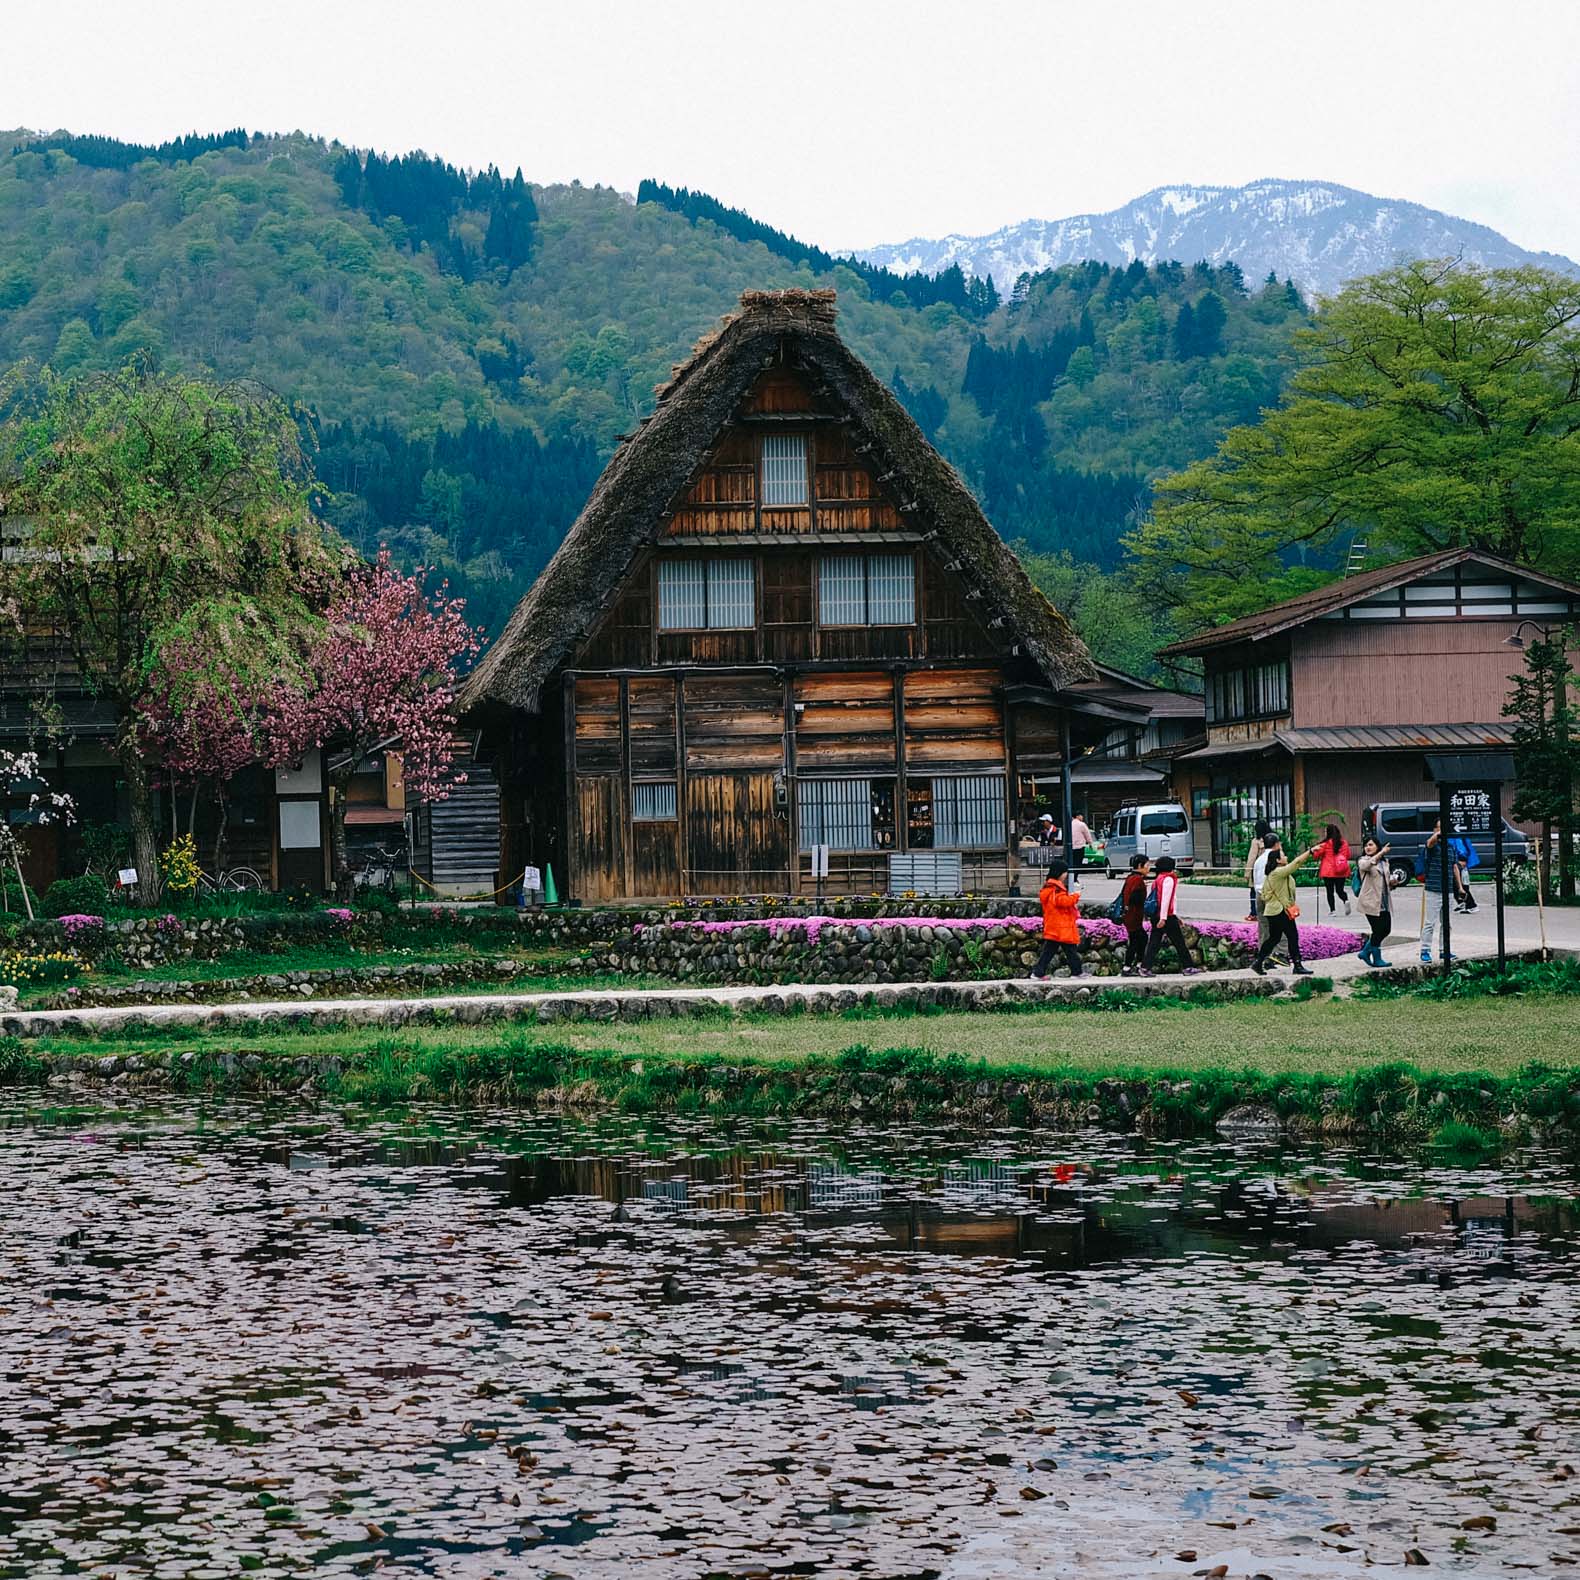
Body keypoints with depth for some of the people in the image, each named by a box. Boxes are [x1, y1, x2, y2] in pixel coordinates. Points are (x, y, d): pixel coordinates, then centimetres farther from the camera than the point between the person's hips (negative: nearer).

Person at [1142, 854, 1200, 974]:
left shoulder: (1158, 879, 18)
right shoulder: (1168, 879, -10)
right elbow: (1165, 899, -18)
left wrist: (1176, 917, 28)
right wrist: (1163, 918, -23)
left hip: (1156, 916, 8)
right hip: (1167, 917, -8)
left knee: (1154, 942, 4)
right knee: (1179, 943, 2)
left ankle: (1146, 967, -4)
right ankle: (1188, 967, 7)